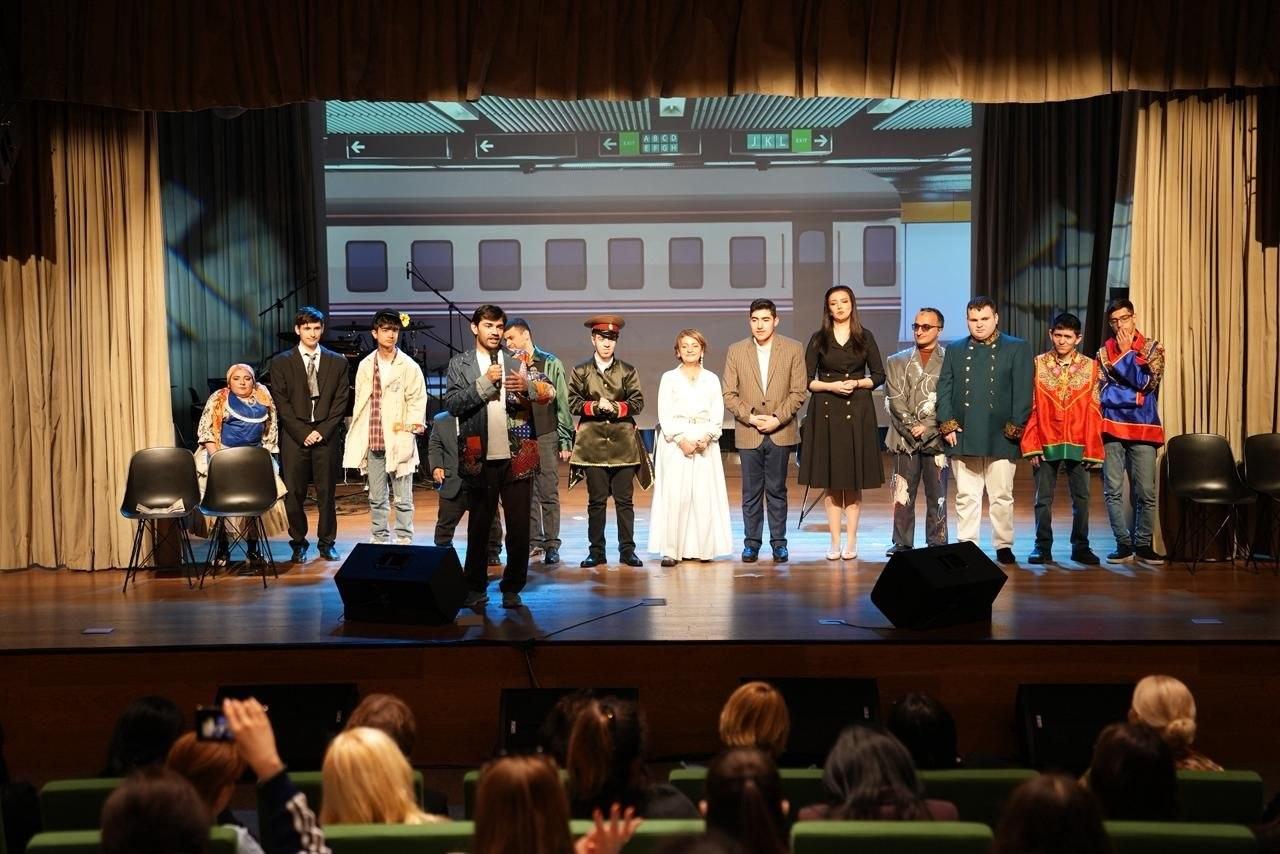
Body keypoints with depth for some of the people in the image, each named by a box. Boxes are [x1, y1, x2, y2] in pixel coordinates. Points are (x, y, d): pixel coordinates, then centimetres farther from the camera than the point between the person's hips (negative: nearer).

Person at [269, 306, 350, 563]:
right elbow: (282, 404, 0)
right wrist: (302, 433, -8)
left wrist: (322, 431, -7)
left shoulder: (337, 362, 9)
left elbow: (341, 402, 4)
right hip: (294, 437, -1)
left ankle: (327, 542, 14)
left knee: (326, 492, 3)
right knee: (294, 493, 0)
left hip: (326, 436, 1)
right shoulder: (281, 363, 5)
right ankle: (298, 543, 12)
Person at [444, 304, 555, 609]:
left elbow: (549, 392, -3)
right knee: (478, 526, 7)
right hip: (480, 458, -1)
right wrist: (483, 384, -16)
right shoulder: (460, 364, 5)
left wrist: (527, 386, -23)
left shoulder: (519, 363, 8)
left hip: (517, 456, 1)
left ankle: (512, 588, 13)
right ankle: (475, 588, 16)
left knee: (519, 526, 3)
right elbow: (451, 403, -6)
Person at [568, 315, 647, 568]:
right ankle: (596, 551, 9)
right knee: (596, 500, 3)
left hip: (623, 443, 0)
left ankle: (627, 550, 7)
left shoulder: (627, 371, 8)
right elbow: (572, 403, 3)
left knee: (624, 500, 1)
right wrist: (594, 407, -12)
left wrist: (615, 407, -13)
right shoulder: (580, 371, 8)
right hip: (593, 443, 0)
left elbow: (638, 402, 2)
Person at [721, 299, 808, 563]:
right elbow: (729, 395, 3)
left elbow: (798, 392, -1)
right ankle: (751, 542, 12)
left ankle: (778, 543, 12)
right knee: (751, 491, 4)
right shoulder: (736, 351, 4)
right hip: (748, 433, 1)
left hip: (780, 432, -1)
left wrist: (777, 418, -12)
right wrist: (750, 417, -10)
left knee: (776, 491, 4)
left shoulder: (793, 349, 2)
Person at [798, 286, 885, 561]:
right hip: (826, 412, 0)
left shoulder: (865, 337, 6)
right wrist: (832, 386, -12)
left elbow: (878, 375, 8)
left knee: (854, 481, 1)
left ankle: (851, 541, 7)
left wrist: (857, 383, -10)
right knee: (830, 481, 1)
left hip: (858, 412, 0)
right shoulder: (819, 340, 5)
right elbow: (807, 380, 4)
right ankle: (834, 542, 5)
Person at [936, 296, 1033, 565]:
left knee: (1002, 497, 3)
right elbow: (944, 389, 9)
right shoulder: (954, 350, 14)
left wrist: (1014, 427, -8)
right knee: (966, 497, 5)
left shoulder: (1017, 349, 5)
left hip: (1000, 439, -2)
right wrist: (947, 424, -1)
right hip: (963, 437, 2)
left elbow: (1023, 392, -1)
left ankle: (1004, 545, 12)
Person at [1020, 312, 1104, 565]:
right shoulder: (1038, 364, 2)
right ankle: (1043, 547, 13)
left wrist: (1093, 448, -3)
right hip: (1046, 445, 0)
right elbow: (1031, 407, 0)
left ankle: (1080, 546, 16)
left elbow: (1093, 411, 2)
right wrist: (1031, 445, -6)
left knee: (1081, 497, 6)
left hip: (1078, 446, 1)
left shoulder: (1090, 366, 3)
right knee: (1043, 498, 4)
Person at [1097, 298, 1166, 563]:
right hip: (1112, 429, 1)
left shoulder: (1153, 348, 5)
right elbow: (1100, 393, 5)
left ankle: (1143, 544, 7)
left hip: (1143, 429, -1)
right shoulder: (1103, 352, 10)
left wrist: (1127, 353, -7)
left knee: (1146, 492, -3)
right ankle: (1124, 544, 4)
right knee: (1113, 491, -2)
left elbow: (1147, 383, -10)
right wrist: (1133, 396, -6)